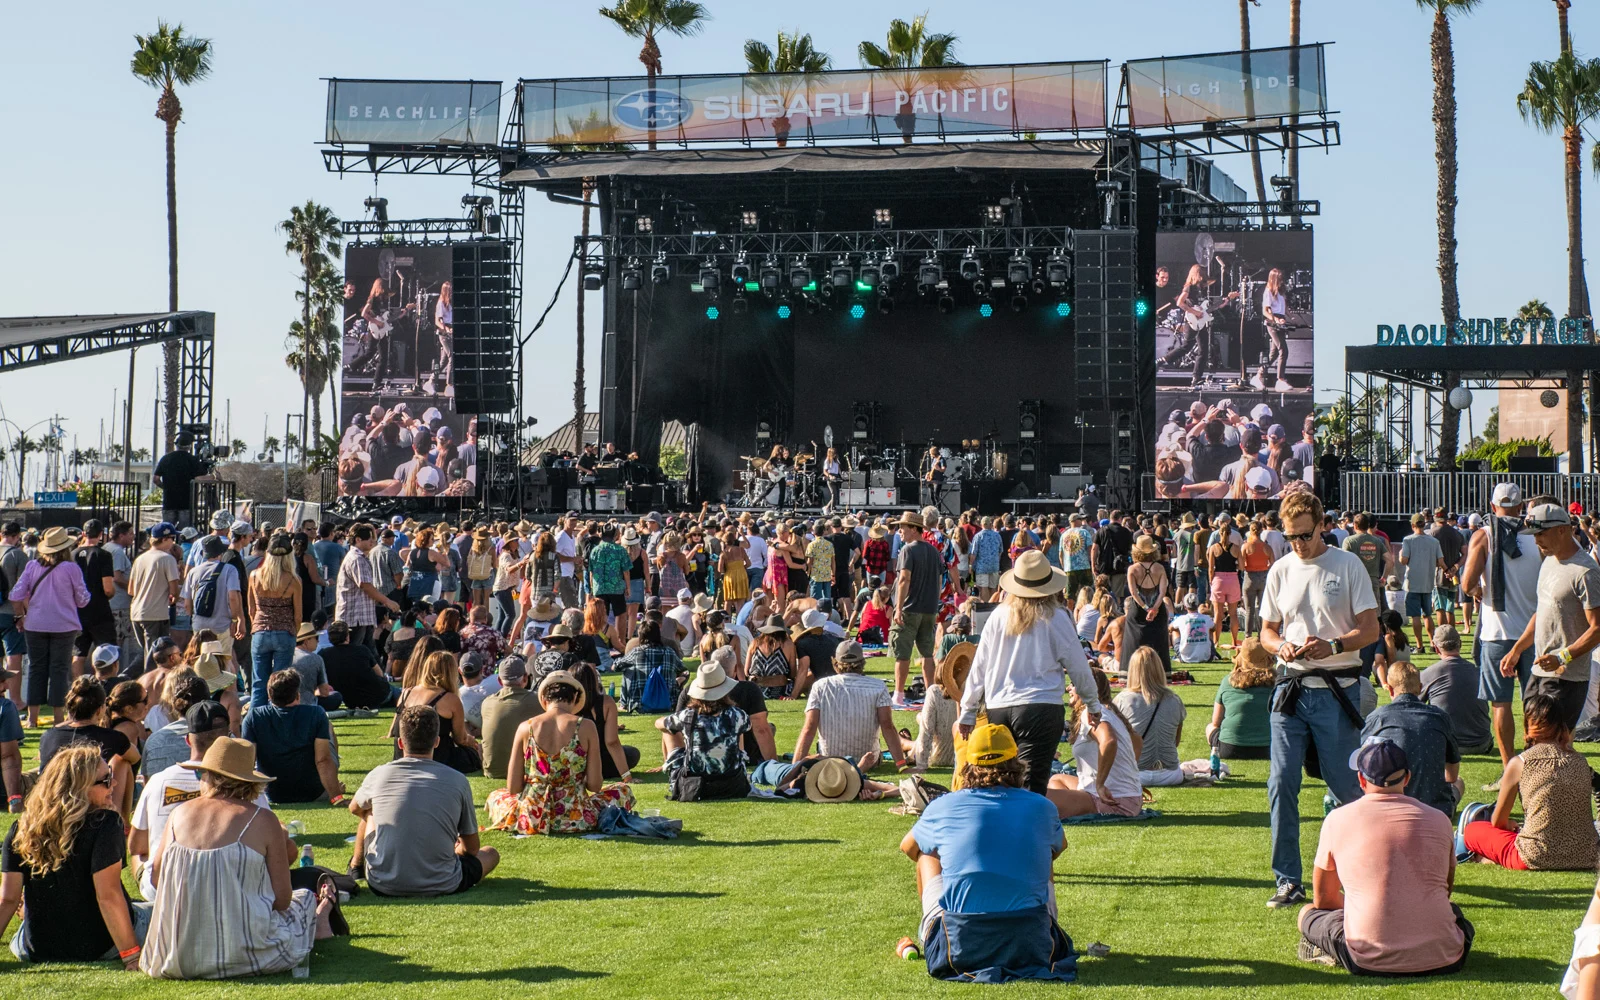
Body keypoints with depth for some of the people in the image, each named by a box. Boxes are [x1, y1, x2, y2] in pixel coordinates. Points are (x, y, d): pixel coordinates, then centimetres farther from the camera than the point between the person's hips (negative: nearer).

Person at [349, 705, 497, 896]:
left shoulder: (379, 775, -3)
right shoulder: (457, 780, -4)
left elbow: (355, 808, 23)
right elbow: (472, 848, 7)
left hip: (383, 886, 0)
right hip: (442, 886, 0)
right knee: (491, 854, 30)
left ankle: (356, 866, 47)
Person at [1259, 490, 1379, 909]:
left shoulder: (1347, 565, 0)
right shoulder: (1280, 571, 10)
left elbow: (1370, 629, -2)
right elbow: (1267, 631, 16)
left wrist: (1332, 646, -19)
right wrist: (1281, 646, -8)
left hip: (1335, 690, -3)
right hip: (1291, 687, 3)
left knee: (1345, 787, 2)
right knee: (1281, 784, -4)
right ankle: (1288, 881, 2)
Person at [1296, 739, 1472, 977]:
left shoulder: (1338, 819, 3)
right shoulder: (1439, 820, 8)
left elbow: (1323, 899, 16)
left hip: (1369, 962, -3)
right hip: (1441, 961, 3)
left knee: (1309, 914, 22)